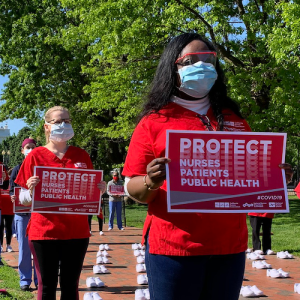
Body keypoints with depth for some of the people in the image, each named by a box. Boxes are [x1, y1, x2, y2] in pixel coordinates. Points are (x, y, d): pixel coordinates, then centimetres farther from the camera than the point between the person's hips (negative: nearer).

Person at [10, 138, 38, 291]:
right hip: (22, 213, 0)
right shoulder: (17, 170, 6)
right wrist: (13, 197, -18)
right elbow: (11, 191, 4)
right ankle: (25, 280, 10)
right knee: (24, 248, 3)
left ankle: (39, 280, 12)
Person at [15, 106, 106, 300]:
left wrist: (99, 190, -7)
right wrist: (31, 191, -21)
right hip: (44, 231, -2)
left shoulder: (82, 156, 8)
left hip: (77, 232, 2)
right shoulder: (36, 156, 0)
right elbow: (24, 199, 0)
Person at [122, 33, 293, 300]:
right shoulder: (154, 122, 2)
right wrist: (151, 183, -21)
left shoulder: (233, 120, 13)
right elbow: (133, 188, 0)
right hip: (173, 247, -3)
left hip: (230, 246, 3)